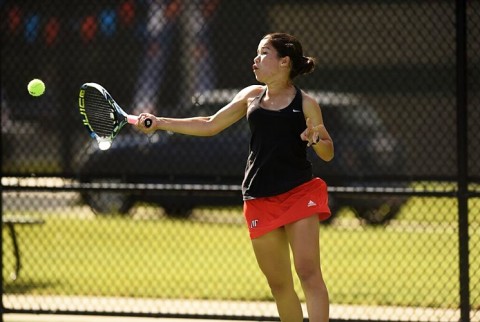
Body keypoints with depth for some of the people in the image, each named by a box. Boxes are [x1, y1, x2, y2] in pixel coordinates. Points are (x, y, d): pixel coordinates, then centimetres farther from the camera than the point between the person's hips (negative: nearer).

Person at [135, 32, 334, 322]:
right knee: (279, 284, 5)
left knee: (308, 272, -16)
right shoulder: (252, 96, 13)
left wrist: (317, 139, -17)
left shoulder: (306, 104, 1)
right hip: (260, 199, 4)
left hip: (299, 193, -4)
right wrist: (159, 123, 15)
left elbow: (328, 154, 6)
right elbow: (210, 125, 20)